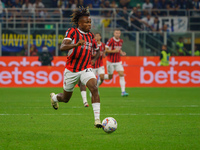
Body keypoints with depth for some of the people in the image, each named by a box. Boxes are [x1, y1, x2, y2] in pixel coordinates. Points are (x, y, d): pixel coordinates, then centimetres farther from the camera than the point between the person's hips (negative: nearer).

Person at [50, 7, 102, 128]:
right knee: (66, 98, 13)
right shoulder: (72, 32, -10)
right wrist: (76, 45, -41)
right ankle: (54, 97, 51)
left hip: (86, 69, 3)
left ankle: (97, 120, -29)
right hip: (71, 70, -3)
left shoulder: (90, 35, 8)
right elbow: (62, 47, -26)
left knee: (94, 89, -26)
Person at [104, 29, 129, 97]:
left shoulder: (121, 41, 6)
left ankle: (123, 91, -13)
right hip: (111, 62, -4)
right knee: (110, 77, 5)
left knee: (121, 75, -11)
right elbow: (105, 50, -15)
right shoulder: (111, 40, -14)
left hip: (118, 62, 4)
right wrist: (114, 51, -25)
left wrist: (122, 53, 2)